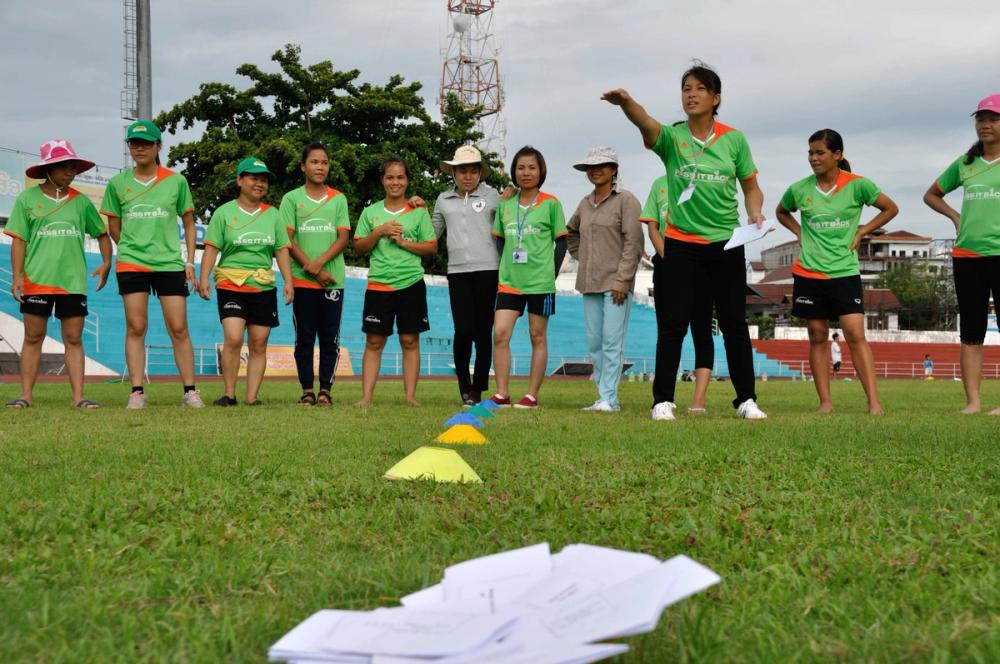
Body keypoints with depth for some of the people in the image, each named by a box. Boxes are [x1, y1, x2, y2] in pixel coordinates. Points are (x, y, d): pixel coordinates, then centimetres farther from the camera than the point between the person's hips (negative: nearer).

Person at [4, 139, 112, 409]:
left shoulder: (81, 201, 8)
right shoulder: (27, 199, 2)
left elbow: (102, 234, 18)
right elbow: (18, 240, 1)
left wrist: (106, 262, 3)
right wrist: (16, 276, -8)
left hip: (73, 281, 2)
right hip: (36, 280, -1)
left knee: (73, 339, 1)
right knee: (33, 338, 3)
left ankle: (78, 396, 1)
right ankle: (26, 395, 7)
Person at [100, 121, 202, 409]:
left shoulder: (176, 181, 3)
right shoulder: (118, 183, 6)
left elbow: (189, 224, 10)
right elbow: (113, 228, 14)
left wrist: (189, 261, 3)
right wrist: (132, 248, 7)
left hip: (170, 264, -1)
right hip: (131, 264, 1)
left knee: (179, 329, -1)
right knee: (136, 328, 0)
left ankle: (189, 390, 6)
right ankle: (137, 392, 4)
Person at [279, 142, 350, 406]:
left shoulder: (339, 199, 10)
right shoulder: (291, 199, 5)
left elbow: (343, 238, 2)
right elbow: (287, 240, -1)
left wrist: (319, 263, -13)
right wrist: (314, 271, -9)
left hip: (333, 279, 1)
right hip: (302, 280, -1)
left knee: (330, 338, 0)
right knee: (304, 337, 1)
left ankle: (325, 389, 7)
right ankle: (307, 390, 7)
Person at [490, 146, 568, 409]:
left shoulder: (551, 204, 0)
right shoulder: (505, 204, 10)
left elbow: (561, 242, 2)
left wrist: (551, 273, -5)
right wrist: (505, 268, 4)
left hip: (540, 282, -3)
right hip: (509, 281, 3)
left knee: (537, 337, 4)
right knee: (500, 333, -6)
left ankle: (532, 396, 9)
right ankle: (502, 394, 0)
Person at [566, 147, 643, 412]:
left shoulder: (626, 200, -5)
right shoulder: (585, 203, 15)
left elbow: (633, 242, -11)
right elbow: (570, 232, 33)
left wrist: (622, 280, -16)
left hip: (615, 283, -7)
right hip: (590, 282, 7)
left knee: (612, 342, -9)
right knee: (594, 342, 8)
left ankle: (608, 398, -8)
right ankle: (606, 396, 14)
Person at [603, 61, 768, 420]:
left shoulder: (734, 139, 1)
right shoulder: (671, 137, -4)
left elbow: (751, 187, 11)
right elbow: (646, 124, -27)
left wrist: (755, 213, -11)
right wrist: (627, 102, -49)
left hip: (726, 244, 1)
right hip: (681, 245, -1)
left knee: (734, 323, 6)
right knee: (674, 323, -3)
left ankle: (746, 399, 16)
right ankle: (663, 400, 5)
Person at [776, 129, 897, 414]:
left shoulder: (857, 185, -4)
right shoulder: (800, 189, 2)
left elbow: (891, 209, 8)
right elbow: (781, 212, 23)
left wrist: (861, 232, 1)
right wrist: (800, 233, 7)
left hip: (845, 272, -2)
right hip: (808, 273, 2)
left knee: (856, 334, -10)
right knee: (818, 337, 6)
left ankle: (874, 401, -11)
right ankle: (825, 402, 12)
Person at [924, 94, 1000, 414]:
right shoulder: (965, 163, 14)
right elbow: (931, 195, 25)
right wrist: (956, 216, 10)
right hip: (966, 255, 4)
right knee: (971, 333, 4)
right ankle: (973, 401, 6)